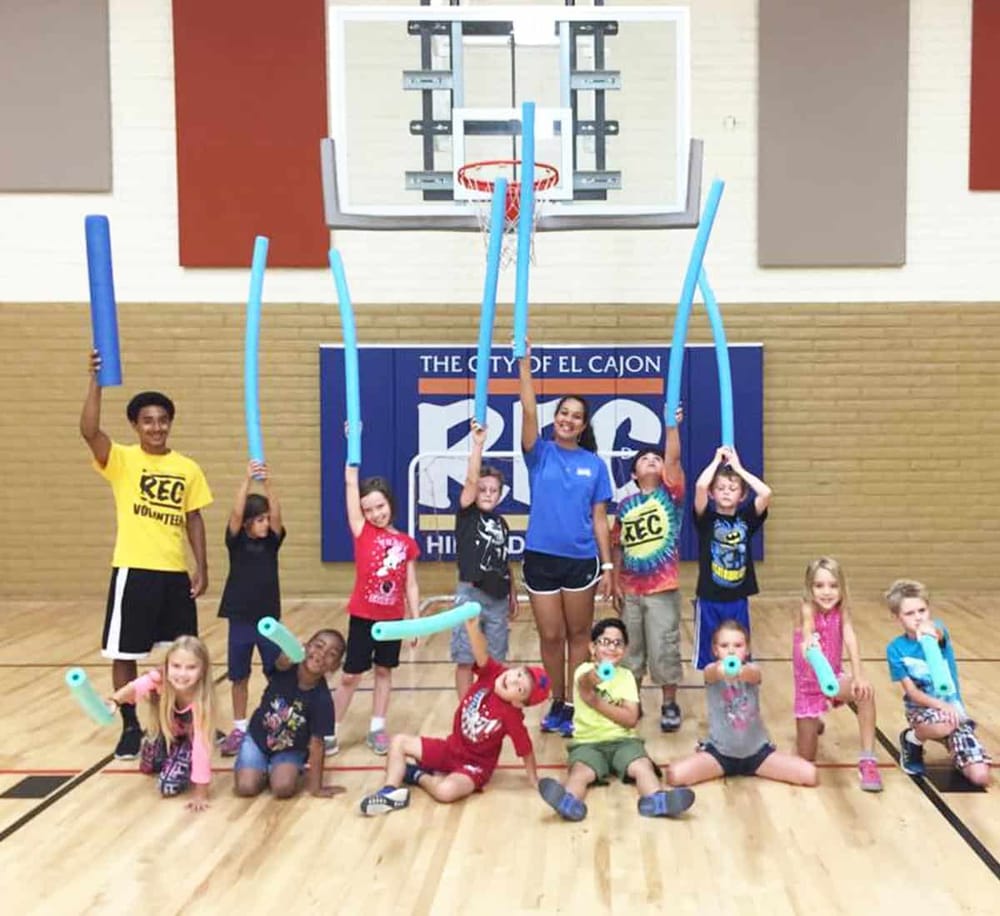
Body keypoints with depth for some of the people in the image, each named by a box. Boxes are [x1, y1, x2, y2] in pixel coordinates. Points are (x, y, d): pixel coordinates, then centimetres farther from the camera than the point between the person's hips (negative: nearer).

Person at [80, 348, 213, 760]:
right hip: (133, 572, -2)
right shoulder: (121, 460, -3)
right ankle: (131, 727, 20)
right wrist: (96, 382, -33)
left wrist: (201, 567, 4)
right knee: (123, 654, 4)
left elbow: (193, 519, 9)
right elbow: (89, 431, -22)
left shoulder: (187, 468, 6)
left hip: (176, 573, 3)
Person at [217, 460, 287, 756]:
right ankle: (239, 729, 21)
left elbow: (277, 514, -18)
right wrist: (247, 480, -33)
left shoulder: (273, 540, 0)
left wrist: (267, 483, -31)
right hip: (240, 618, -1)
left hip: (269, 618, 1)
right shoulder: (236, 541, -4)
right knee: (239, 677, 8)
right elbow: (236, 513, -22)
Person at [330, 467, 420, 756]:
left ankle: (376, 729, 24)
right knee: (350, 676, 2)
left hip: (393, 619, 2)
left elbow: (411, 586, 4)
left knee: (384, 671, 13)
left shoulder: (407, 543, 0)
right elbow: (351, 482, -9)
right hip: (363, 617, -2)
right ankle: (329, 732, 14)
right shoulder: (362, 531, -5)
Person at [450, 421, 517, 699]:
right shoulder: (467, 515, -4)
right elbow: (471, 480, -20)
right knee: (466, 660, 1)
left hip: (498, 598, 5)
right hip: (470, 595, -5)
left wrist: (512, 595, 17)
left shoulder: (501, 523, 11)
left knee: (495, 661, 12)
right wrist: (478, 444, -27)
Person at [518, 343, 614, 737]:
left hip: (581, 560, 0)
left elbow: (599, 519, 3)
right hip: (541, 558, 0)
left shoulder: (595, 465, 3)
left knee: (578, 634, 10)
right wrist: (525, 365, -24)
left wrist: (607, 564, 0)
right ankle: (557, 704, 26)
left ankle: (575, 706, 22)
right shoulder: (540, 454, 1)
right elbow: (528, 412, -15)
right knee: (551, 636, 9)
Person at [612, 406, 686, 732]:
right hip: (630, 590, 3)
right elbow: (618, 546, 10)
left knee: (664, 649, 2)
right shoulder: (625, 505, 6)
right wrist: (615, 580, 4)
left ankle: (669, 705, 17)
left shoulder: (670, 494, -1)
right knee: (630, 649, 12)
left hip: (663, 589, -3)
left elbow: (674, 459, -17)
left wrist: (671, 426, -29)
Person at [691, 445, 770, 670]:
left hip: (738, 600, 3)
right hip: (709, 600, -2)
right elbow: (700, 486, -23)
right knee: (710, 659, 7)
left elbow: (766, 493, -13)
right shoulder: (706, 518, -5)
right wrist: (717, 460, -8)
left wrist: (738, 467, -5)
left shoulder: (747, 518, 3)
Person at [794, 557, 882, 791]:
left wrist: (858, 676, -48)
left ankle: (867, 760, -24)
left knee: (865, 691, -34)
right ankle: (812, 724, 40)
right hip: (808, 686, -1)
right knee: (806, 757, 5)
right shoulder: (807, 608, -22)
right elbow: (808, 625, -46)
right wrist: (808, 639, -71)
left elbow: (850, 639, -30)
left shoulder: (842, 611, -13)